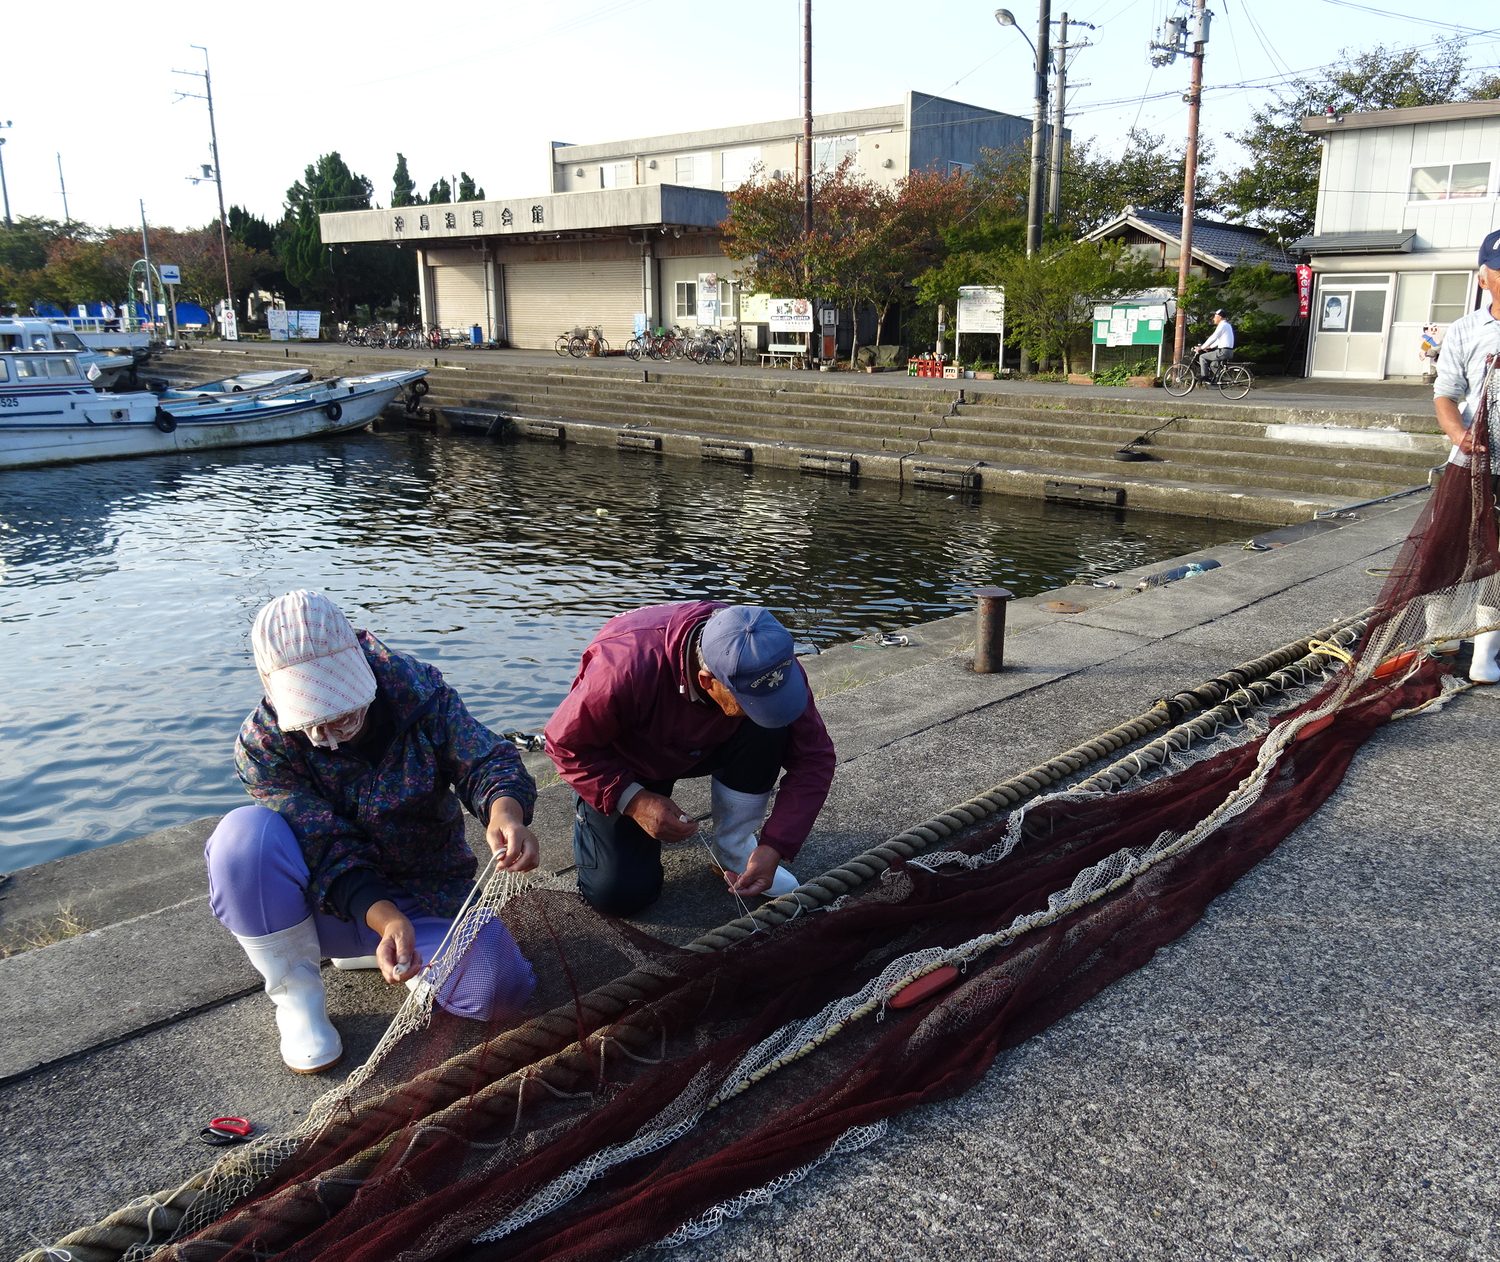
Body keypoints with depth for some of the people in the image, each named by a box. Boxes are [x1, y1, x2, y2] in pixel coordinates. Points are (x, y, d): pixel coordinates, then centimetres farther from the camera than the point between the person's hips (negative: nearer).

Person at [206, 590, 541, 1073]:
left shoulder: (420, 689, -16)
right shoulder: (262, 746, -19)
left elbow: (487, 760, -18)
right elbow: (329, 852, -24)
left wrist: (505, 811, -43)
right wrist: (387, 919, -41)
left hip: (426, 896, 1)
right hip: (327, 901, -1)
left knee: (496, 985, -28)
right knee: (244, 833, -32)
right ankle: (297, 997, -11)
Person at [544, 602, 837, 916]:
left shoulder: (772, 664, -30)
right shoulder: (628, 666, -41)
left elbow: (814, 759, -21)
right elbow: (567, 743, -25)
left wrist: (774, 847, -30)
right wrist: (634, 801, -33)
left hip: (704, 746, 3)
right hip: (619, 767, -2)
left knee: (769, 732, -29)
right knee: (618, 894, -14)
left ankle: (734, 850, -8)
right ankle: (586, 809, 17)